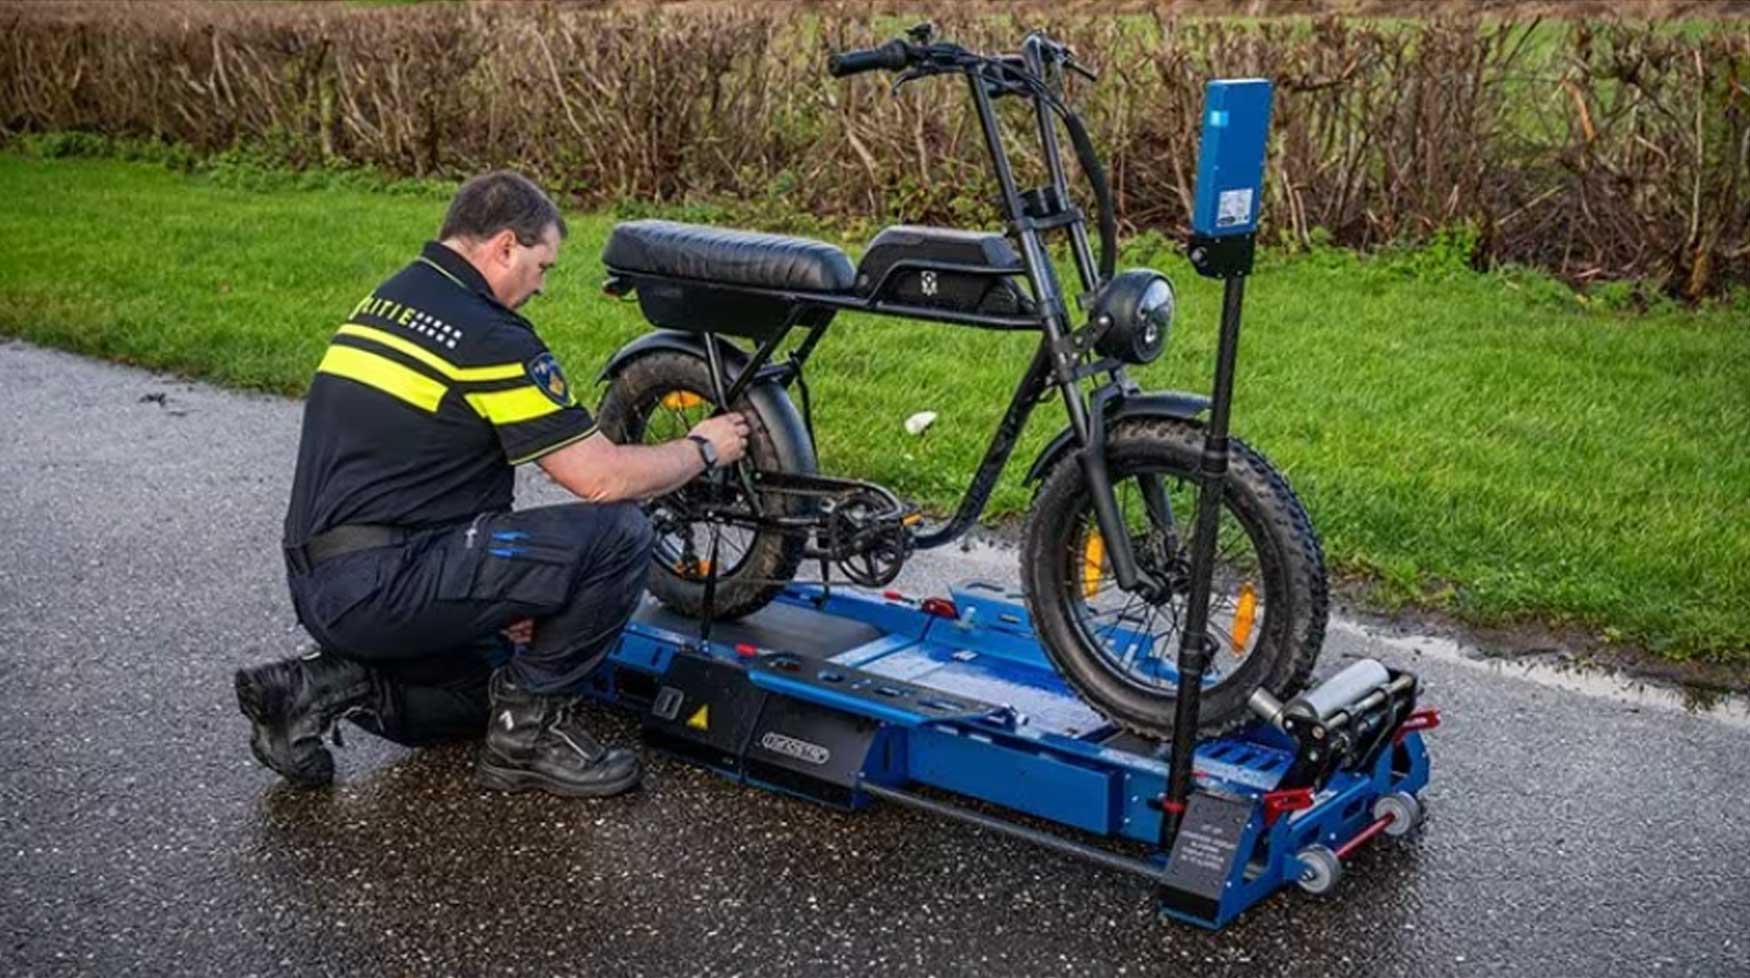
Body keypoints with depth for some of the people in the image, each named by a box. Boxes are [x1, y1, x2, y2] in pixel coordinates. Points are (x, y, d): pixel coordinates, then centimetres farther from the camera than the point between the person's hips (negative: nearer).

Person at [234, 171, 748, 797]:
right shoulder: (488, 335, -13)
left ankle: (326, 687, 10)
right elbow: (601, 478, -14)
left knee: (479, 696, 31)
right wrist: (703, 449, 5)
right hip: (382, 586, -10)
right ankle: (529, 727, 0)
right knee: (617, 535, -14)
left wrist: (505, 588, 21)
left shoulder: (384, 300, 15)